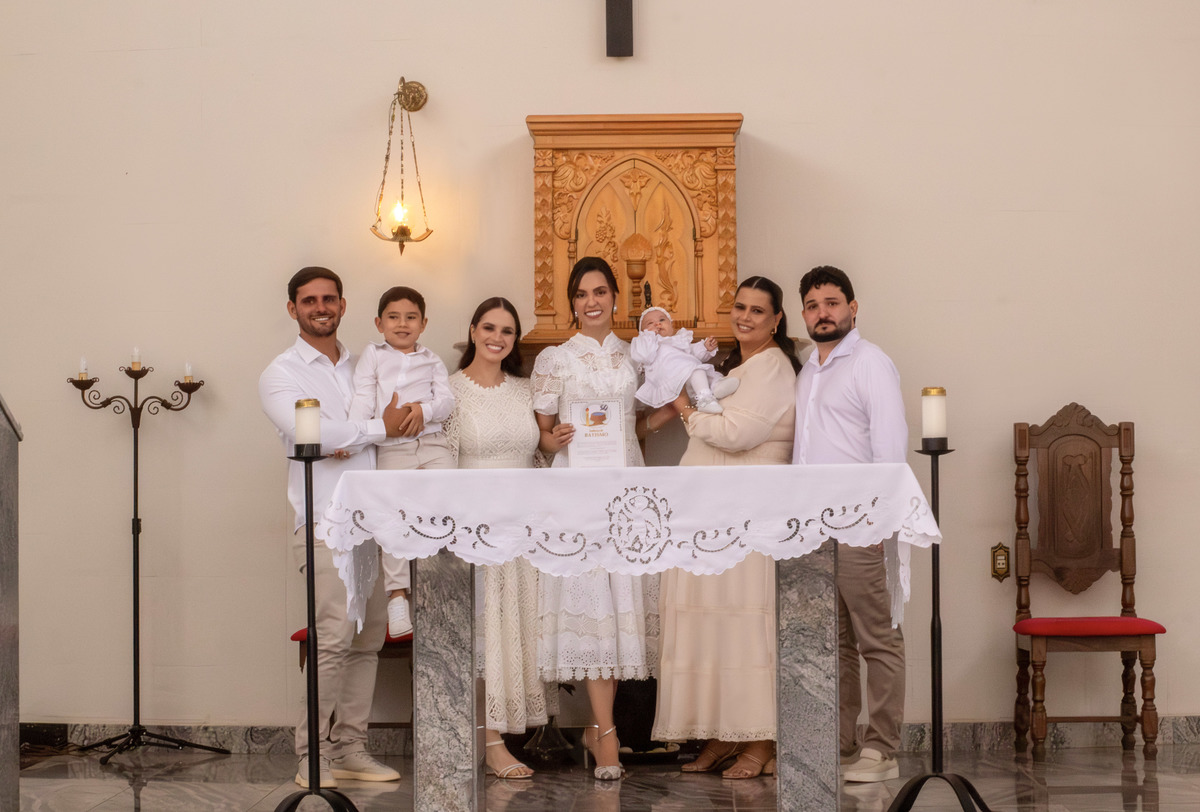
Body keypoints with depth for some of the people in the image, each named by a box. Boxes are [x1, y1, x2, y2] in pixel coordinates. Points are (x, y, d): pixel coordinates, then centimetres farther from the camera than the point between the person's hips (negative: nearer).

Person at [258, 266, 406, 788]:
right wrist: (379, 428, -5)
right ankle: (314, 756, -8)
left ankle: (350, 749, 11)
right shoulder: (282, 373, 2)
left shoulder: (360, 367, 20)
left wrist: (348, 441, -5)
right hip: (326, 524, -6)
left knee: (368, 640, 5)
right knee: (333, 638, -15)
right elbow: (306, 432, -13)